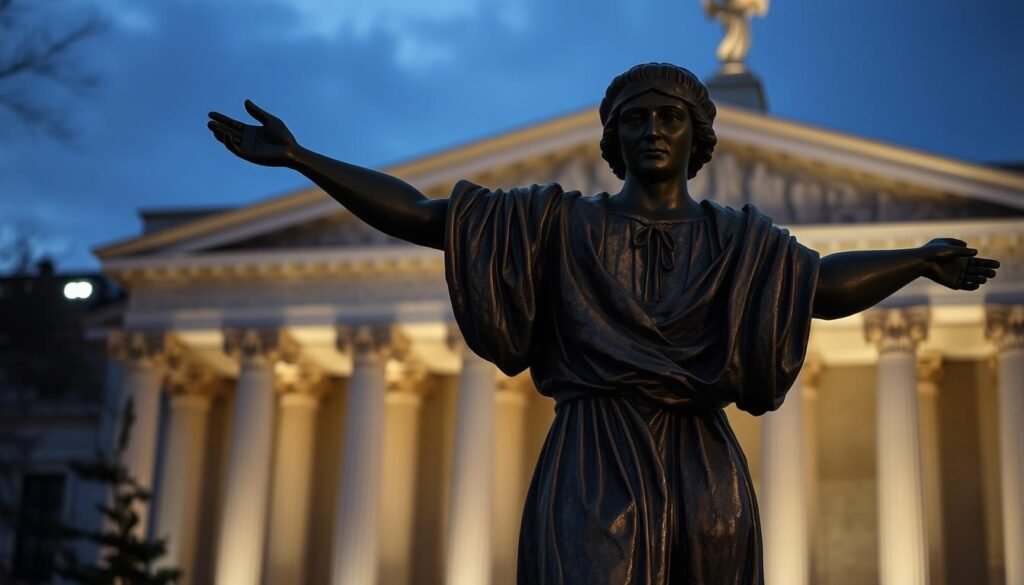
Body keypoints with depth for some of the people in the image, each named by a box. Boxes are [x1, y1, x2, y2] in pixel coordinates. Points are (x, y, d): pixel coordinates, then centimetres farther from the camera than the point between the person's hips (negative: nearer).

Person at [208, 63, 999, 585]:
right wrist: (297, 158, 1)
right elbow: (421, 216, 6)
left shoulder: (734, 239, 15)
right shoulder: (564, 225, 9)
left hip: (702, 479, 2)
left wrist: (919, 260, -9)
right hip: (593, 477, -2)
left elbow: (823, 284, 5)